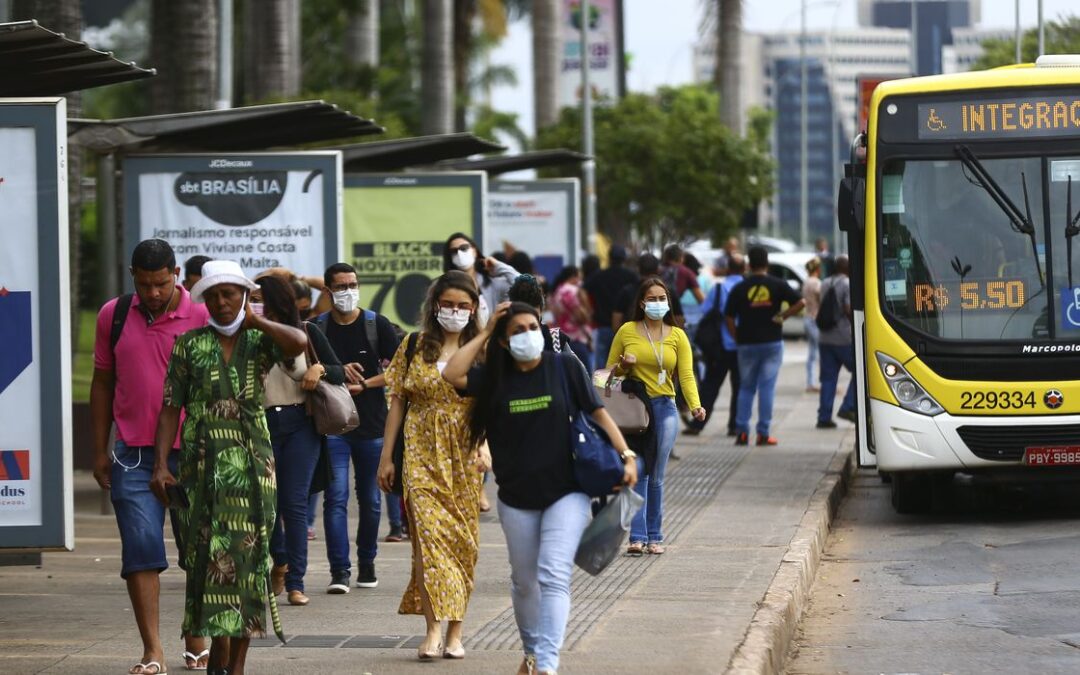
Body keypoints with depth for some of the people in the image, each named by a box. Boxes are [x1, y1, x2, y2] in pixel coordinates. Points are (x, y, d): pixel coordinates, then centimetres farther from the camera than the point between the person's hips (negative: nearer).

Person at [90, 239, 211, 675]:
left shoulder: (202, 318, -2)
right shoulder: (114, 316, 6)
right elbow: (103, 382, 13)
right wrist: (100, 450, 11)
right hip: (133, 454, 1)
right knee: (141, 550, -6)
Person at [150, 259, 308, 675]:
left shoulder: (260, 342, 5)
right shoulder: (190, 345, 6)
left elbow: (298, 342, -18)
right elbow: (171, 408, 3)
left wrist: (255, 321, -6)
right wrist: (161, 464, -5)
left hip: (252, 464, 1)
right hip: (204, 464, 0)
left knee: (247, 556, 0)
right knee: (211, 555, -6)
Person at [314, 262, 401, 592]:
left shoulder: (378, 325, 3)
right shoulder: (316, 328, 3)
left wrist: (363, 384, -12)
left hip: (372, 425, 1)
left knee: (370, 499, 9)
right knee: (335, 497, -10)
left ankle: (367, 562, 24)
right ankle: (339, 570, -12)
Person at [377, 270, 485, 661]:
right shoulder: (414, 346, 7)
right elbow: (397, 402, 9)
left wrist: (485, 447, -22)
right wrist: (386, 456, 5)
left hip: (463, 456, 0)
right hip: (421, 453, 0)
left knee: (462, 539, 2)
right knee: (429, 533, -13)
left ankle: (455, 632, 11)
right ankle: (433, 629, -18)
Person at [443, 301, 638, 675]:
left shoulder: (564, 367, -2)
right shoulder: (495, 377, 3)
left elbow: (597, 412, -1)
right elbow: (451, 374, -13)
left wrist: (626, 456, -9)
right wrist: (484, 334, -6)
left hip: (566, 493, -3)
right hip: (517, 497, 3)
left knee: (553, 577, -16)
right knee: (524, 582, 15)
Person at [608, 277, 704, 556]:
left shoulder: (677, 336, 8)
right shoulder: (627, 331, 5)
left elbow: (686, 375, -1)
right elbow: (609, 372, 13)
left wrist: (695, 405, -17)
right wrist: (623, 365, -10)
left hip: (664, 408, 1)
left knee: (656, 476, 2)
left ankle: (654, 536, 8)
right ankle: (637, 536, -14)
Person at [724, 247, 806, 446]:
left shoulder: (740, 288, 0)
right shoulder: (778, 285, -1)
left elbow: (729, 317, -2)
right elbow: (799, 302, -6)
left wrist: (738, 337, 5)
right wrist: (782, 316, 0)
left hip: (747, 343, 1)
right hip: (772, 342, -1)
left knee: (746, 388, 11)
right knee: (767, 387, 2)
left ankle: (741, 431, 2)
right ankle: (763, 433, -2)